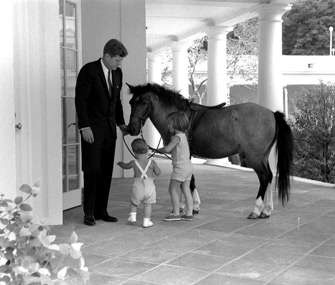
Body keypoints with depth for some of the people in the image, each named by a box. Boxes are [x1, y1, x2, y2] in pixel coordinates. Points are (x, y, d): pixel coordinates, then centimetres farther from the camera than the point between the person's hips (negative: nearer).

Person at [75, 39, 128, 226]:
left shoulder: (117, 73, 10)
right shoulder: (89, 70, -10)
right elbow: (80, 100, -12)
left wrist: (121, 123, 13)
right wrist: (84, 127, -17)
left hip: (110, 129, 6)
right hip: (92, 129, -6)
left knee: (107, 171, 5)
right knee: (92, 170, -5)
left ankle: (101, 210, 13)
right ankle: (89, 213, 3)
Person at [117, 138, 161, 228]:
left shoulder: (134, 163, -1)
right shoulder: (152, 162, -2)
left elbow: (125, 166, 20)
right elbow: (158, 173, 5)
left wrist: (120, 163, 42)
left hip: (138, 187, 0)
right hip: (150, 186, 0)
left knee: (133, 202, 24)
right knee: (148, 204, 11)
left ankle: (132, 216, 20)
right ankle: (146, 221, 12)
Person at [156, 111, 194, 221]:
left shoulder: (177, 137, -16)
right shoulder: (183, 136, 13)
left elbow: (167, 149, -26)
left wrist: (159, 150, -8)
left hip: (180, 167, -9)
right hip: (188, 166, 9)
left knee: (172, 189, 0)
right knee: (186, 190, 10)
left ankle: (176, 213, 2)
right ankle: (189, 214, 11)